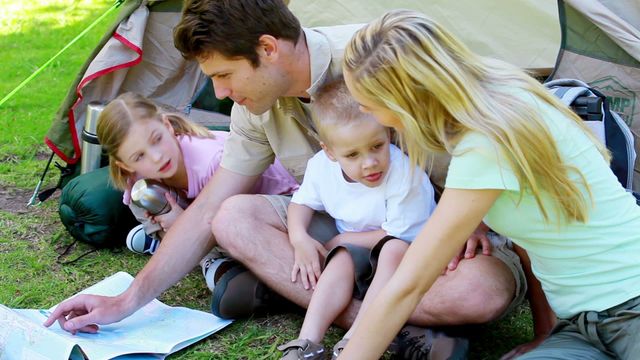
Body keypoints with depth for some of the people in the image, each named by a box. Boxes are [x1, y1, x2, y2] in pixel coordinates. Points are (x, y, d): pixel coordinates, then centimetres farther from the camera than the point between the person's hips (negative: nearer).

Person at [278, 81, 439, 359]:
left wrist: (344, 239, -14)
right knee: (343, 258, -26)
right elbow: (302, 202, 5)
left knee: (394, 249, -34)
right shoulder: (321, 166, -13)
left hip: (406, 253, -4)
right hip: (359, 253, 4)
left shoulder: (405, 174, -29)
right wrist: (299, 238, -16)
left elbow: (398, 235, -22)